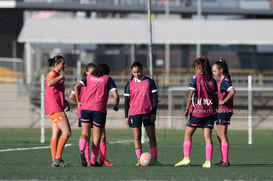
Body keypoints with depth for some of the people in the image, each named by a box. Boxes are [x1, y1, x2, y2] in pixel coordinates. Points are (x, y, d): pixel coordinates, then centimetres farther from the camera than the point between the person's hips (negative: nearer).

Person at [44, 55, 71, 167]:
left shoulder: (58, 75, 20)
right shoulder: (52, 74, -10)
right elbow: (49, 83, -33)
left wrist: (66, 102, 16)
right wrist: (61, 77, -20)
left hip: (58, 107, 10)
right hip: (55, 108, -10)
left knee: (56, 134, 7)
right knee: (67, 132, -14)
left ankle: (54, 160, 5)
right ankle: (58, 158, -14)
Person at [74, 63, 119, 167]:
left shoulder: (88, 77, 18)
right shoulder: (108, 79, 11)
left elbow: (76, 87, 2)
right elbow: (116, 95, 0)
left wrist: (78, 102, 8)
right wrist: (116, 106, 17)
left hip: (85, 108, 2)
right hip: (99, 109, -2)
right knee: (97, 136, 5)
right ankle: (93, 161, 2)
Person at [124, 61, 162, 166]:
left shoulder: (149, 82, 4)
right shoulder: (129, 84, 7)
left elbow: (154, 98, 3)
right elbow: (126, 101, 9)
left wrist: (154, 113, -4)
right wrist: (126, 116, 3)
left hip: (147, 112, -1)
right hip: (134, 113, 1)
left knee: (152, 136, -3)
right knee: (137, 137, 1)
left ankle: (154, 159, -2)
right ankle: (139, 160, 3)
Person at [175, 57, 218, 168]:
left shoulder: (196, 78, -7)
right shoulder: (212, 80, 7)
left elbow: (191, 94, -12)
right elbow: (215, 97, 8)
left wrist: (187, 109, -10)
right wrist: (214, 111, 16)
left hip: (197, 111, -4)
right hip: (209, 112, 4)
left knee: (187, 135, 5)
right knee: (207, 137, 3)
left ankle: (186, 158, -4)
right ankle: (208, 161, -2)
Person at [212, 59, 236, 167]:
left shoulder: (225, 80, -14)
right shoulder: (222, 80, 16)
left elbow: (232, 91, -30)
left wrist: (223, 101, -24)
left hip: (224, 110, -10)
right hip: (221, 111, 10)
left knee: (223, 136, -7)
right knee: (219, 136, 14)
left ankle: (225, 161, -6)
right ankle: (223, 160, 18)